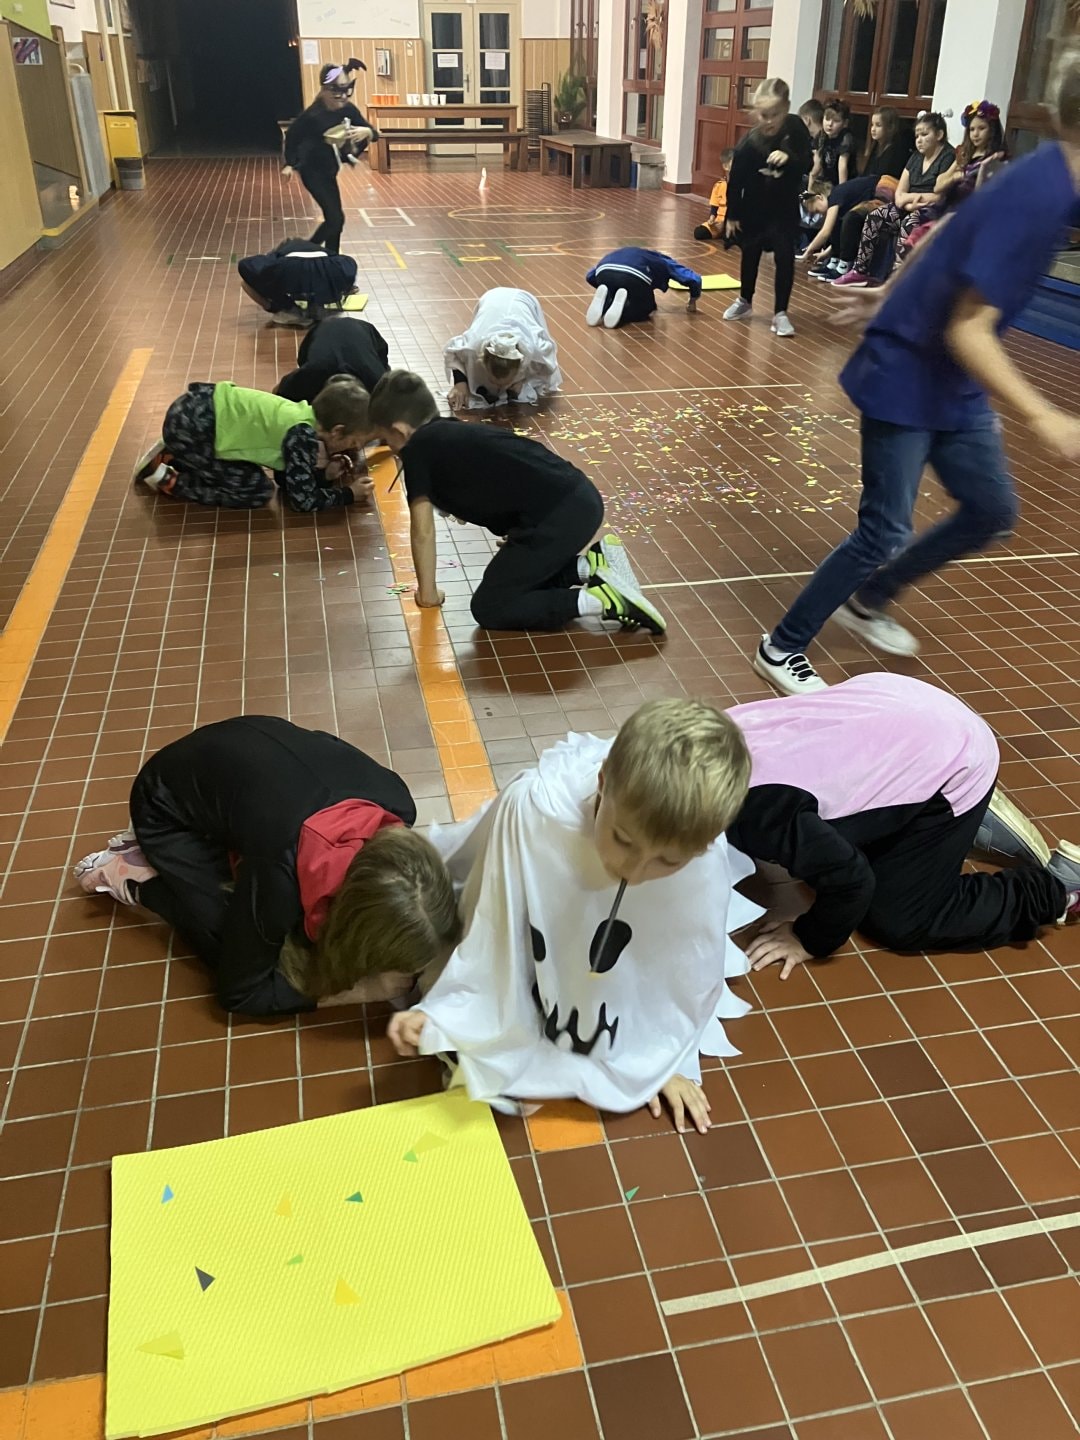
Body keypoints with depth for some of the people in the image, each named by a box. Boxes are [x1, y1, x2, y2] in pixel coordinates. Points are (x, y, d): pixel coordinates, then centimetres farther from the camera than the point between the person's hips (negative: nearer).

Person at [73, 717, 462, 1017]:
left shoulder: (394, 805, -28)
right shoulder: (279, 874, -42)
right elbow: (240, 991, -23)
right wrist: (358, 990, -28)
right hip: (169, 810, -5)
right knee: (234, 948, -10)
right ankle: (130, 873, 8)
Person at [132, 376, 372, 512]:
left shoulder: (306, 417, 7)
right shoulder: (303, 436, -20)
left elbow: (288, 480, 13)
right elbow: (303, 500, -16)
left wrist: (324, 475, 0)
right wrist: (348, 494, -6)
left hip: (200, 412, 9)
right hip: (190, 425, -9)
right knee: (258, 491, -6)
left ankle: (171, 456, 25)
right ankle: (166, 479, 1)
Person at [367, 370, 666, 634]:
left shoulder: (415, 449, 3)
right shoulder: (457, 433, 25)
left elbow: (423, 531, 4)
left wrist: (427, 592, 14)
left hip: (556, 516, -9)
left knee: (488, 608, 1)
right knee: (516, 577, 26)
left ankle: (605, 600, -8)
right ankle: (594, 562, 12)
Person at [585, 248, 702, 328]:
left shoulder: (616, 254, 45)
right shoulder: (664, 261, 36)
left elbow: (590, 276, 38)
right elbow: (694, 279, 25)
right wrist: (693, 301, 43)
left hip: (604, 272, 3)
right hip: (635, 276, -3)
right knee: (644, 308, 23)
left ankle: (605, 300, -5)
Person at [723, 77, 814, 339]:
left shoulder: (796, 129, -15)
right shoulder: (749, 142, -20)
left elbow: (806, 165, -13)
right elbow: (736, 180, -12)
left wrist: (789, 159, -34)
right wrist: (732, 214, -7)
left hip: (785, 208, 0)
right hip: (753, 208, 0)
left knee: (784, 257, -6)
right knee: (750, 254, 16)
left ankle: (780, 313, 1)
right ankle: (745, 301, 38)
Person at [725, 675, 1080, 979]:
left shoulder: (757, 810, -33)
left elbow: (849, 877, -26)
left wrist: (808, 940, -8)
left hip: (952, 762, -8)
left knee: (897, 923, -2)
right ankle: (965, 825, 28)